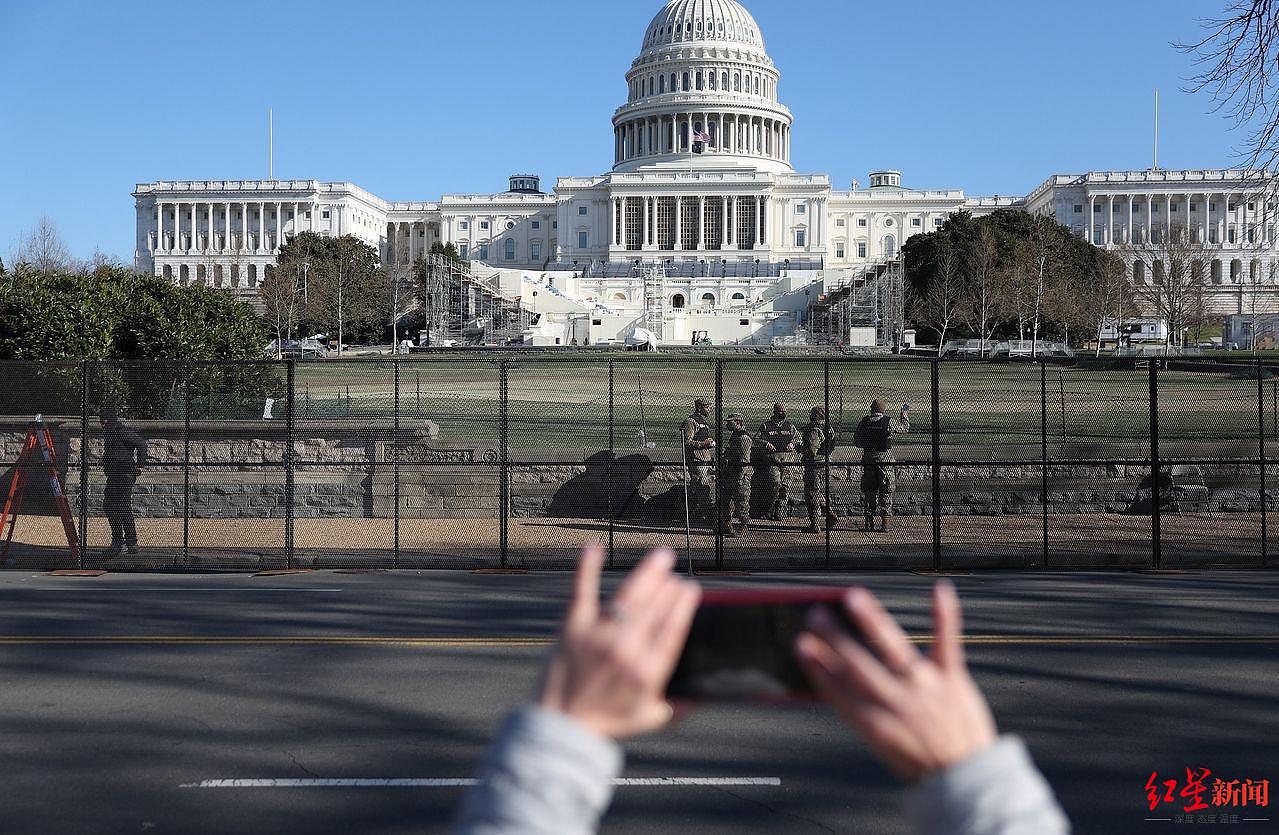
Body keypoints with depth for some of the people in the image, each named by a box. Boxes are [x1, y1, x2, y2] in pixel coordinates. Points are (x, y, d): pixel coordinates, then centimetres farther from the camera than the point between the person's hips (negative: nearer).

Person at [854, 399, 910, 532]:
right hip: (885, 460, -2)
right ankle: (885, 522, 3)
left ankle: (869, 522, 12)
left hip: (868, 459, 2)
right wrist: (905, 414, 28)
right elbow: (905, 427, 10)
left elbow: (856, 440, 7)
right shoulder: (889, 421, -6)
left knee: (868, 492, 10)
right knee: (885, 492, 5)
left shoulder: (864, 422, 0)